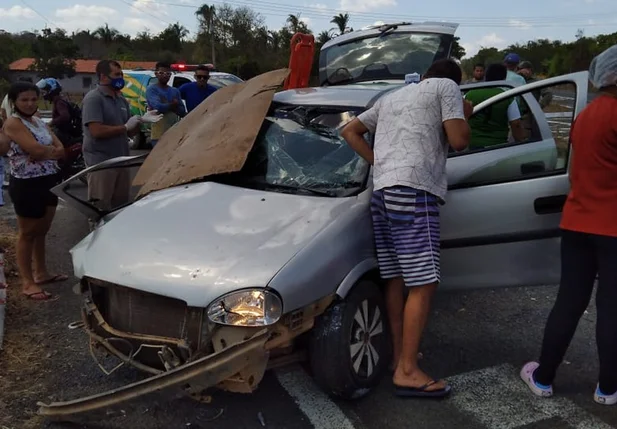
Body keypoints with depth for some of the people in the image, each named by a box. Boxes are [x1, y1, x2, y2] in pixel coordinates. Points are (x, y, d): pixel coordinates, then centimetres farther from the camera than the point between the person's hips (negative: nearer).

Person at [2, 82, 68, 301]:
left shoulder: (39, 121, 12)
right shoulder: (13, 123, -12)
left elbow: (61, 150, 5)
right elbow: (36, 150, -25)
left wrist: (44, 153, -13)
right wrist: (53, 150, -6)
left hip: (49, 181, 8)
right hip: (27, 185, -7)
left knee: (41, 231, 17)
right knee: (28, 233, 2)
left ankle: (41, 273, 31)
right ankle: (28, 282, 11)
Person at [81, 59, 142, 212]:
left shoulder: (122, 100, 15)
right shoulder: (93, 99, -9)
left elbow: (130, 132, 17)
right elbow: (97, 131, -20)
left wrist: (141, 121, -1)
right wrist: (125, 127, -16)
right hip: (100, 162, -7)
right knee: (101, 209, -3)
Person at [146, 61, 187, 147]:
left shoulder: (175, 91, 14)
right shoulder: (151, 89, -3)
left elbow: (182, 112, 6)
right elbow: (158, 107, -19)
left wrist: (166, 105, -9)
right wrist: (174, 104, -2)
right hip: (159, 135, -5)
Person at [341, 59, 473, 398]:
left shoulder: (391, 97, 30)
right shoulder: (447, 87, 11)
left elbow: (349, 131, 29)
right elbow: (458, 141, -1)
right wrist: (464, 114, 20)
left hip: (382, 191, 8)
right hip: (414, 191, -8)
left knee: (395, 279, 13)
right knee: (423, 284, -6)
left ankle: (398, 356, 21)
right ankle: (408, 371, -3)